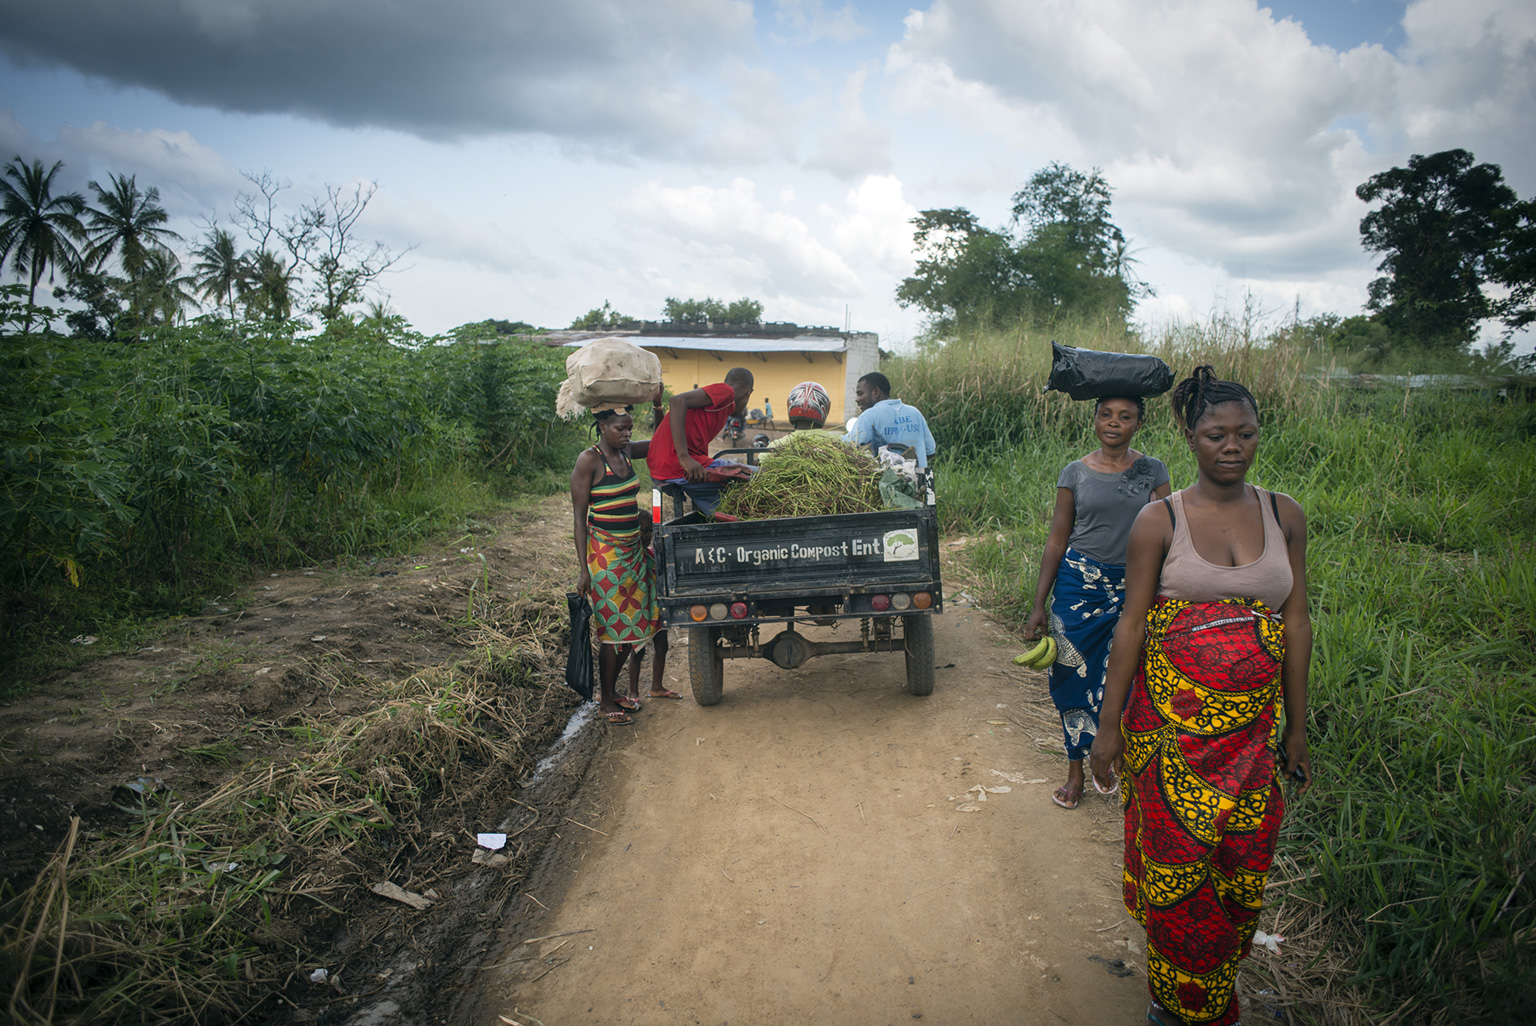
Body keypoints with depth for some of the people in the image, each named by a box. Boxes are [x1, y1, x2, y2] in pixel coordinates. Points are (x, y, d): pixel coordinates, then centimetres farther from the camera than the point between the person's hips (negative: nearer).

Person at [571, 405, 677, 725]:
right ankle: (606, 702, 11)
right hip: (606, 554, -7)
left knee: (632, 623, 11)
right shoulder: (589, 460, -13)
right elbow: (579, 516, -12)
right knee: (614, 628, -2)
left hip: (634, 551, 7)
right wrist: (583, 568, -15)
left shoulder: (626, 452, 6)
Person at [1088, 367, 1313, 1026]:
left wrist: (1297, 727, 9)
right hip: (1172, 725, -3)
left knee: (1242, 871, 9)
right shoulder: (1159, 521, -5)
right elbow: (1131, 625, -4)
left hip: (1253, 725, 3)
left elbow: (1296, 622, 7)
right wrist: (1109, 727, -4)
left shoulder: (1284, 516, 4)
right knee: (1175, 867, 4)